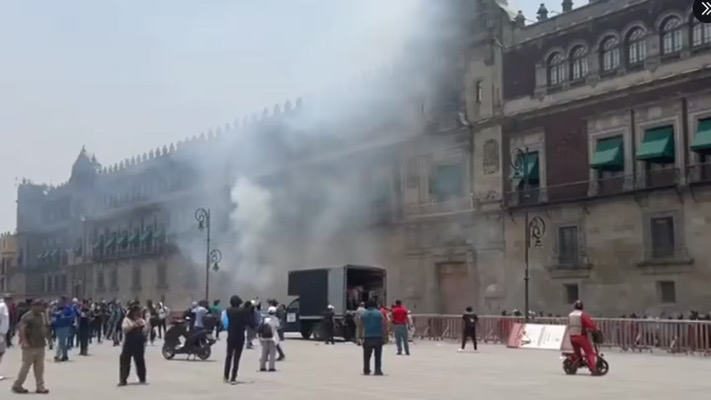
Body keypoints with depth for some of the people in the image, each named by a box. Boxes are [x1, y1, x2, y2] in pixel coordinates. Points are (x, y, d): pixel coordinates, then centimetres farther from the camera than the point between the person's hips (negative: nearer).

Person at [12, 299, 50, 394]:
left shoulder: (43, 316, 12)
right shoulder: (27, 316, -11)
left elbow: (46, 327, 23)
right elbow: (22, 329, -19)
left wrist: (46, 337, 15)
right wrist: (24, 342, -27)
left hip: (40, 345, 7)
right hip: (30, 346, -7)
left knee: (39, 367, 8)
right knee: (26, 366, -3)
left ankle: (40, 386, 12)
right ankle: (17, 385, 9)